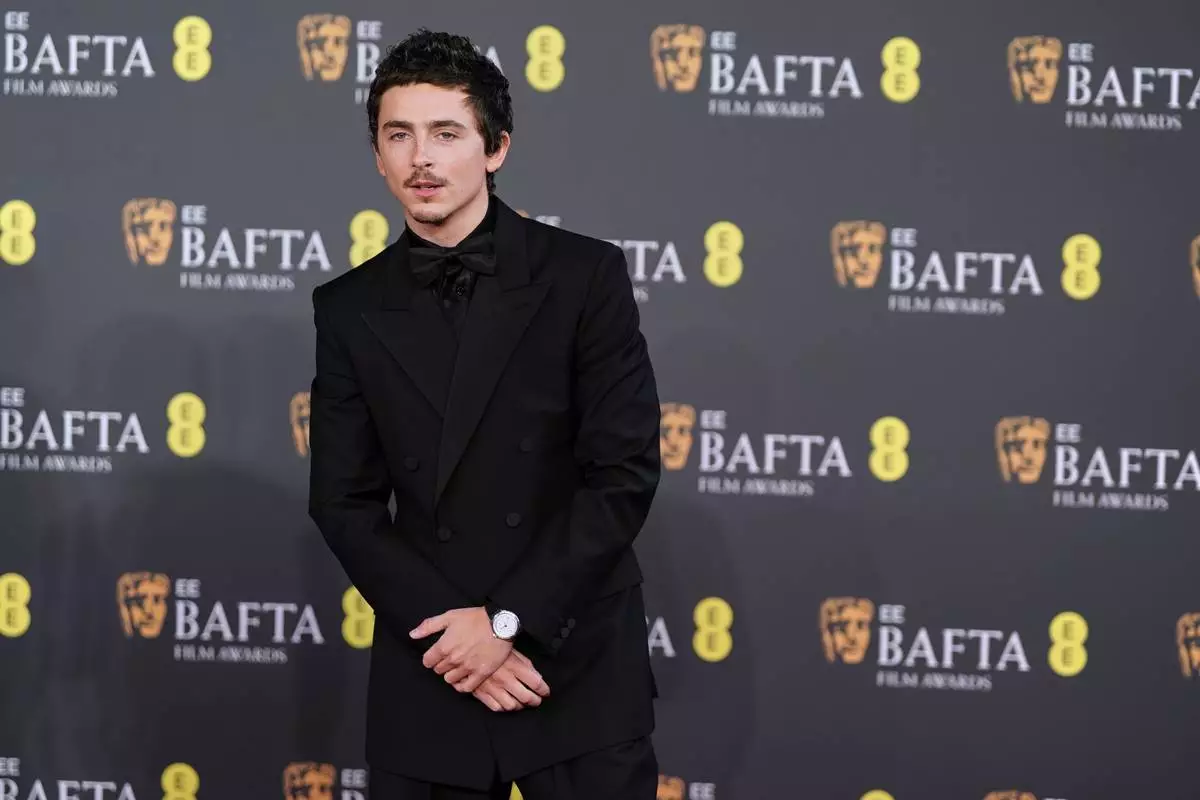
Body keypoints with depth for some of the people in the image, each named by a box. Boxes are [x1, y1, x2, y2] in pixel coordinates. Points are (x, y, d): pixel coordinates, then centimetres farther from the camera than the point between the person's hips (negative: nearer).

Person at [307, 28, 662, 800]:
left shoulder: (586, 275, -3)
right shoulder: (350, 308, 5)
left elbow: (625, 472, -8)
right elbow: (344, 501, 3)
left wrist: (507, 619, -12)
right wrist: (447, 629, -10)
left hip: (580, 666, -2)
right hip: (428, 678, 2)